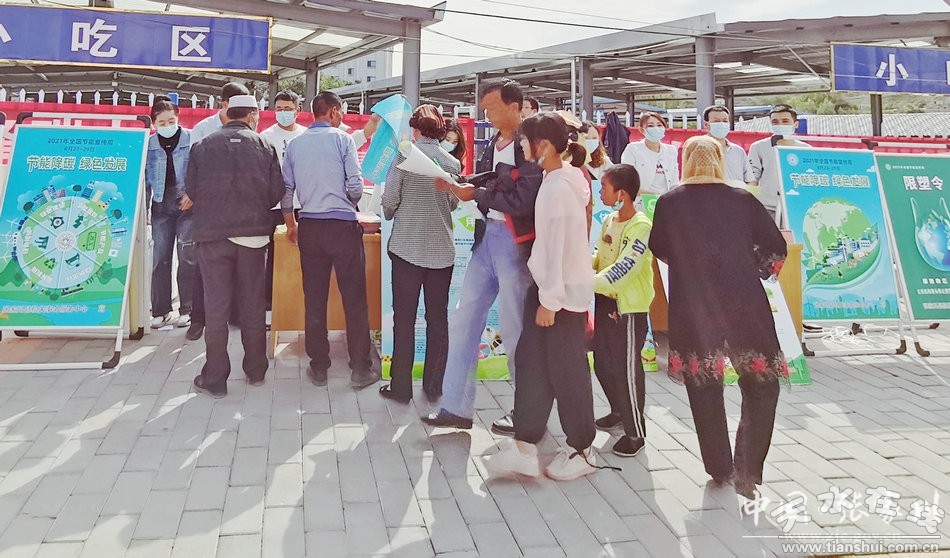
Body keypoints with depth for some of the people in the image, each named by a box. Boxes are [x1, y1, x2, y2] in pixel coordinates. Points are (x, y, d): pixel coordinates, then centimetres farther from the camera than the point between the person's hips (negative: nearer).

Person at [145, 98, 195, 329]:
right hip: (161, 205, 3)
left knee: (188, 258, -4)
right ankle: (160, 310, 11)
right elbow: (145, 178, 13)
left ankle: (186, 310, 5)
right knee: (160, 258, 3)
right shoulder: (149, 145, 8)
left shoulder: (191, 139, 0)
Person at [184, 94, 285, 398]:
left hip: (213, 233, 0)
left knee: (216, 305, 4)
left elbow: (191, 191, 3)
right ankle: (255, 370, 23)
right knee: (252, 303, 12)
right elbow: (277, 192, -1)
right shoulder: (264, 147, 0)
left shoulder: (203, 146, 1)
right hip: (253, 233, 1)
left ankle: (215, 379, 10)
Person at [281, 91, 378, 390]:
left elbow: (286, 189, 8)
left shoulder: (294, 144, 8)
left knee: (314, 300, 9)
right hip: (342, 226, -4)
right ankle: (360, 369, 6)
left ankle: (318, 367, 16)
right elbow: (355, 185, -9)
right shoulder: (342, 139, -3)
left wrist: (291, 225, 21)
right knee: (355, 299, 2)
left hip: (309, 227, 4)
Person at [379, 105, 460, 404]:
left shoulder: (404, 156, -7)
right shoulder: (452, 163, 1)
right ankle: (434, 387, 17)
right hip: (442, 249, 3)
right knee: (437, 318, 10)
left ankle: (401, 387, 10)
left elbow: (389, 200, -7)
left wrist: (391, 215, 14)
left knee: (404, 318, 5)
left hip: (407, 247, -2)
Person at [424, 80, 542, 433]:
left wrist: (475, 194, -13)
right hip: (486, 237, 8)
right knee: (463, 321, 9)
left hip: (515, 242, -8)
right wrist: (456, 187, -1)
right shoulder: (492, 146, 14)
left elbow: (522, 201, -20)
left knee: (514, 329, 1)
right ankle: (456, 407, 19)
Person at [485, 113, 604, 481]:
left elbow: (559, 247, -20)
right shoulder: (556, 179, 8)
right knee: (531, 362, 8)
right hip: (548, 286, 9)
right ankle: (525, 448, 15)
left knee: (566, 371, 4)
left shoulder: (558, 188, -19)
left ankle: (581, 452, 21)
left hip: (564, 292, -9)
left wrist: (550, 301, -17)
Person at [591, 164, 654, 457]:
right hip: (605, 300, 8)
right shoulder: (609, 220, 6)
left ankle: (635, 432, 14)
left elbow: (623, 269, -27)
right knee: (603, 363, 18)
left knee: (627, 369, -1)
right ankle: (619, 411, 39)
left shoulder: (641, 227, -19)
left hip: (629, 306, -8)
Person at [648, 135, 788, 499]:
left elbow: (659, 250, 15)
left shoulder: (668, 203, -1)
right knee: (761, 386, 13)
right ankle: (747, 469, 4)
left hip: (691, 312, 1)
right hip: (744, 308, -1)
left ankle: (719, 469, 23)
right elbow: (777, 249, 6)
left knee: (703, 389, 14)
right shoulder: (743, 201, -2)